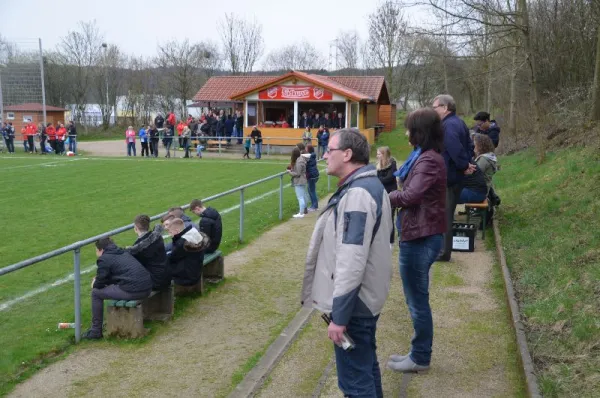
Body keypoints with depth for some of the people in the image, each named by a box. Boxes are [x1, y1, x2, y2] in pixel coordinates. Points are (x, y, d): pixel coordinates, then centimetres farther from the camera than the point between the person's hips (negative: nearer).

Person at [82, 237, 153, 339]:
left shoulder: (104, 259, 0)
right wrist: (99, 280, 31)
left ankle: (96, 330, 13)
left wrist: (95, 284, 25)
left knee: (96, 293, 9)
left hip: (133, 291, -8)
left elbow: (100, 283, 3)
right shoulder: (124, 253, 24)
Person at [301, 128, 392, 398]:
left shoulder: (357, 194, -24)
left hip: (353, 303, -11)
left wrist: (339, 315, -25)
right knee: (366, 367, 23)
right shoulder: (367, 184, 11)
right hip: (364, 298, 11)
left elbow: (352, 262, -29)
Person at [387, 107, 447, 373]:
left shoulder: (428, 160, -19)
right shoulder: (427, 157, 14)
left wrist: (386, 197, -10)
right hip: (419, 234, 11)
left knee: (417, 299, 2)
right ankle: (419, 353, 31)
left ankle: (420, 358, 16)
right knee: (416, 298, 19)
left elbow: (411, 195, -26)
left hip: (420, 237, -11)